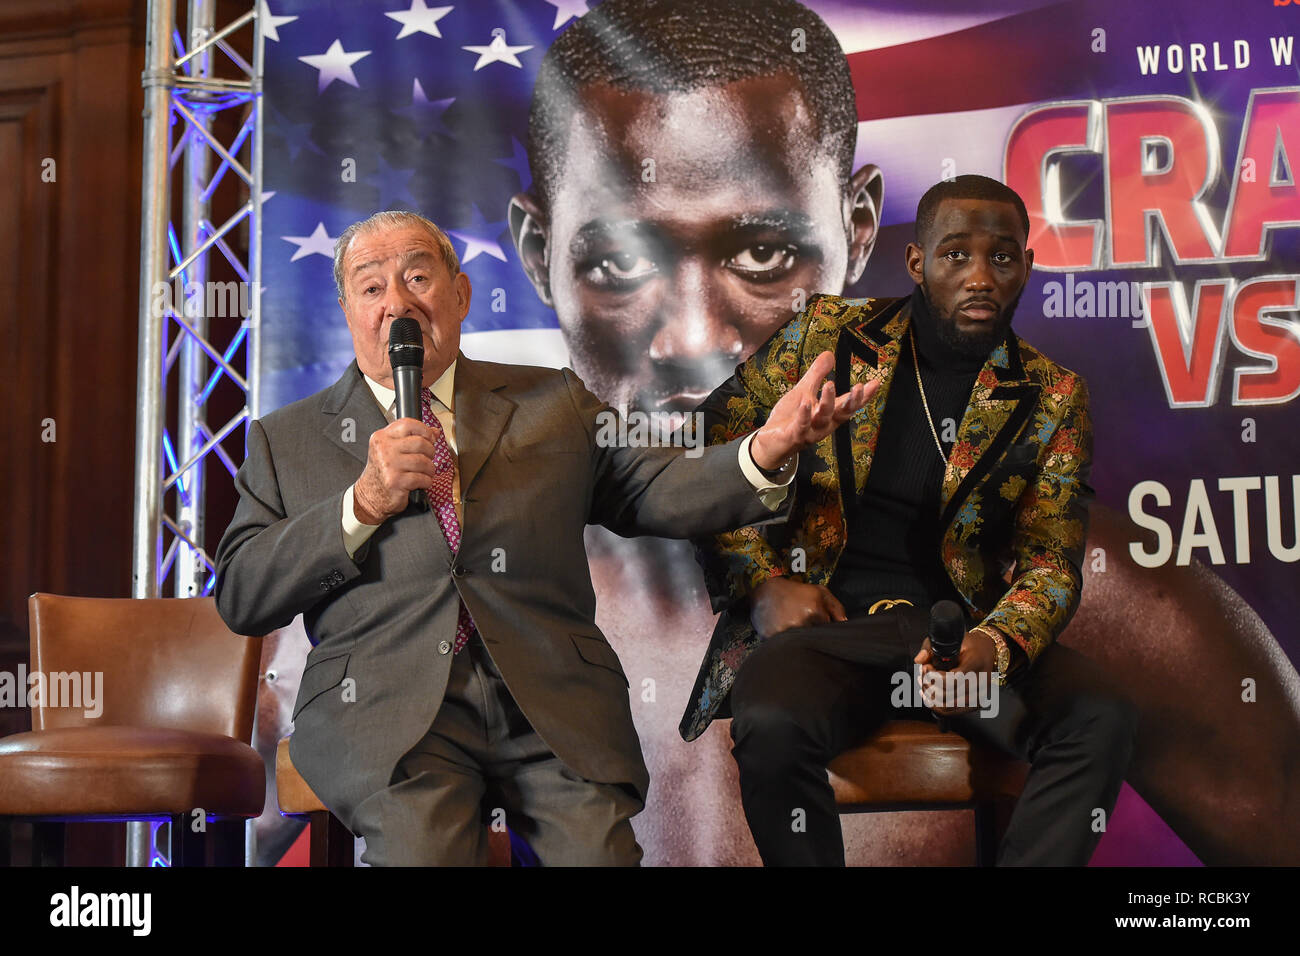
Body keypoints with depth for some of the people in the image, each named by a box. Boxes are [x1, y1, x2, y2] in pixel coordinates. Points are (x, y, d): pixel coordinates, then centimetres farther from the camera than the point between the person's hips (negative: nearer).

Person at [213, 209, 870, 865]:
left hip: (553, 699, 2)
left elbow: (655, 491, 10)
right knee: (422, 847, -29)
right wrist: (362, 504, -5)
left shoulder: (551, 402, 20)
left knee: (598, 844, -23)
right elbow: (238, 599, 8)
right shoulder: (286, 439, 16)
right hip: (386, 706, -1)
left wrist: (767, 452, -10)